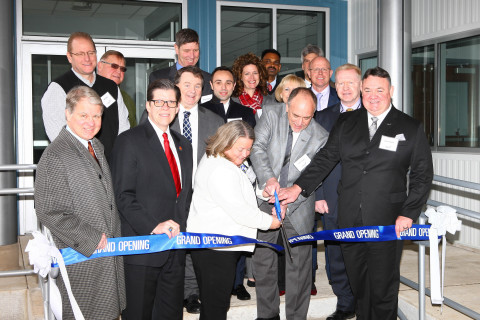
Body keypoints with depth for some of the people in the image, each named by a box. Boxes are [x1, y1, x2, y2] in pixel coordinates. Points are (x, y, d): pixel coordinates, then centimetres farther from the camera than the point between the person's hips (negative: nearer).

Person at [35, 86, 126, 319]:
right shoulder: (55, 155, -16)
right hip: (80, 258, -8)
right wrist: (90, 239, -18)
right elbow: (48, 212, -19)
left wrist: (114, 235, 12)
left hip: (108, 251, 8)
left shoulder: (96, 146, 12)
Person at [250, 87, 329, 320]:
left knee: (299, 266, 1)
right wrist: (268, 179, -30)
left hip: (297, 207, -2)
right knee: (263, 261, 10)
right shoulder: (271, 115, -5)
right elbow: (258, 147, -14)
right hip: (265, 203, 2)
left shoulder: (320, 138, -9)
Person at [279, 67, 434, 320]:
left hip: (387, 222, -3)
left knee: (383, 287, 4)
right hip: (350, 220, 3)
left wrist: (408, 214, -7)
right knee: (357, 284, 13)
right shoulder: (346, 123, 10)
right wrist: (298, 187, -4)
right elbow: (325, 159, 8)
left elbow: (422, 175, 2)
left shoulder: (411, 129, 2)